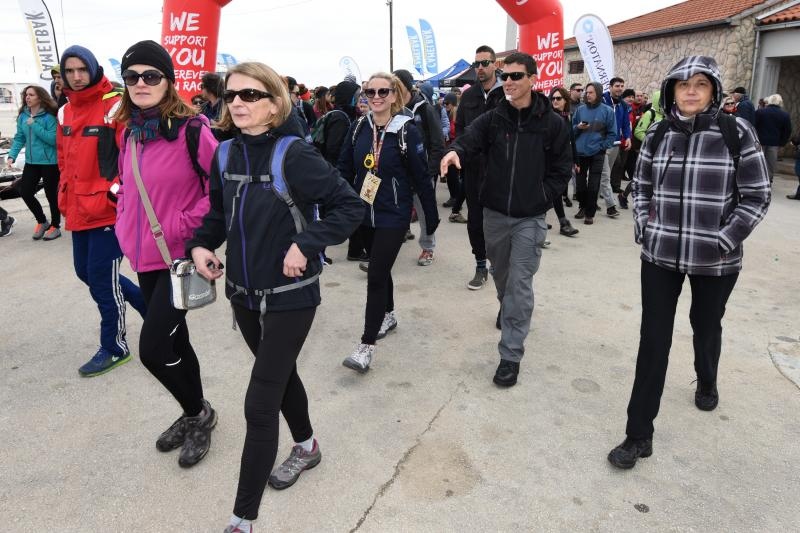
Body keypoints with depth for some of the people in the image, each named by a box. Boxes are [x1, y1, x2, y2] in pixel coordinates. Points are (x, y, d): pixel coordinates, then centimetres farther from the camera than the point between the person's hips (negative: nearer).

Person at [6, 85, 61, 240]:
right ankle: (42, 221, 27)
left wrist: (34, 126, -20)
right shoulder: (23, 116, 6)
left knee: (51, 194, 5)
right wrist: (12, 155, -2)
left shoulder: (49, 117, -12)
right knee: (25, 192, 6)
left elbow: (53, 139, -20)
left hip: (49, 162, -6)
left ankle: (55, 226, 22)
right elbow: (19, 138, 9)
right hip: (31, 162, 6)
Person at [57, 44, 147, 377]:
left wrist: (116, 193, -16)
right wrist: (65, 197, 13)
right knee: (87, 272, 16)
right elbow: (64, 159, 21)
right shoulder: (64, 112, 13)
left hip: (109, 210, -8)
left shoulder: (115, 107, -10)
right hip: (79, 211, 8)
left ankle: (114, 346, 15)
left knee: (101, 277, -2)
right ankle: (145, 302, 35)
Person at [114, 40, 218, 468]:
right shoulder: (130, 132, 7)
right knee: (174, 339, 17)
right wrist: (125, 226, 10)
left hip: (182, 255, -7)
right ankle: (194, 415, 37)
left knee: (152, 347, -8)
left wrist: (184, 224, -17)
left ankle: (198, 414, 19)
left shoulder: (191, 129, -15)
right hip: (144, 257, 7)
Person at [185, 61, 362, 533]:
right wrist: (201, 245, -3)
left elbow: (350, 205, -18)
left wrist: (306, 246, -24)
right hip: (243, 292, 7)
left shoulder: (294, 154, -18)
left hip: (289, 296, -7)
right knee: (280, 374, 25)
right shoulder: (226, 154, 1)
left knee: (259, 404, -3)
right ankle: (307, 446, 51)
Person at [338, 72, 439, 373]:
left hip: (393, 216, -5)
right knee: (379, 268, 19)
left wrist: (432, 217, -5)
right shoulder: (359, 128, 2)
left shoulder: (406, 130, -10)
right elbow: (345, 170, 6)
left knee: (376, 275, -9)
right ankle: (388, 315, 42)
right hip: (365, 213, 5)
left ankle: (367, 345, -3)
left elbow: (421, 176, -8)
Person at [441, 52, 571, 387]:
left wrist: (541, 198, -10)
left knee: (520, 283, -3)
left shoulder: (552, 123, -5)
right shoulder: (492, 119, 0)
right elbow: (470, 140, -17)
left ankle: (511, 354, 4)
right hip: (494, 213, 3)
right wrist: (455, 151, -39)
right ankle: (507, 309, 53)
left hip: (530, 218, -3)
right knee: (500, 273, 21)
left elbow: (562, 170, -1)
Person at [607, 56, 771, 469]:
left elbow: (757, 196, -5)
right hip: (660, 254, 2)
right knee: (653, 338, -1)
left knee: (706, 326, 21)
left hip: (714, 259, -1)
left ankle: (706, 383, 54)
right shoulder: (658, 134, 1)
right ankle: (639, 434, 6)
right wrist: (643, 227, 0)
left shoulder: (737, 133, -8)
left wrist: (725, 241, -13)